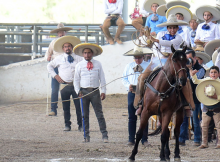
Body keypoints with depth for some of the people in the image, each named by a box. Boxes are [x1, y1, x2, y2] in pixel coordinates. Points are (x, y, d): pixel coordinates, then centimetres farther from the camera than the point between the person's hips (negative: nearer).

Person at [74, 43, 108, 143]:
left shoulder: (98, 64, 8)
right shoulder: (79, 65, 8)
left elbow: (102, 78, 9)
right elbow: (76, 80, 9)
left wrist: (103, 91, 2)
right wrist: (78, 91, -4)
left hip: (95, 91, -1)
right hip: (84, 91, 1)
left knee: (99, 114, -4)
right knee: (85, 115, 4)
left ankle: (104, 135, -5)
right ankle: (86, 136, 9)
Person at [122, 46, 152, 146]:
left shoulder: (148, 66, 4)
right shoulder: (129, 66, 13)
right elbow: (124, 79, 15)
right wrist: (128, 85, -6)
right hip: (132, 93, 3)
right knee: (132, 117, 3)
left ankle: (144, 140, 4)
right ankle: (131, 139, 7)